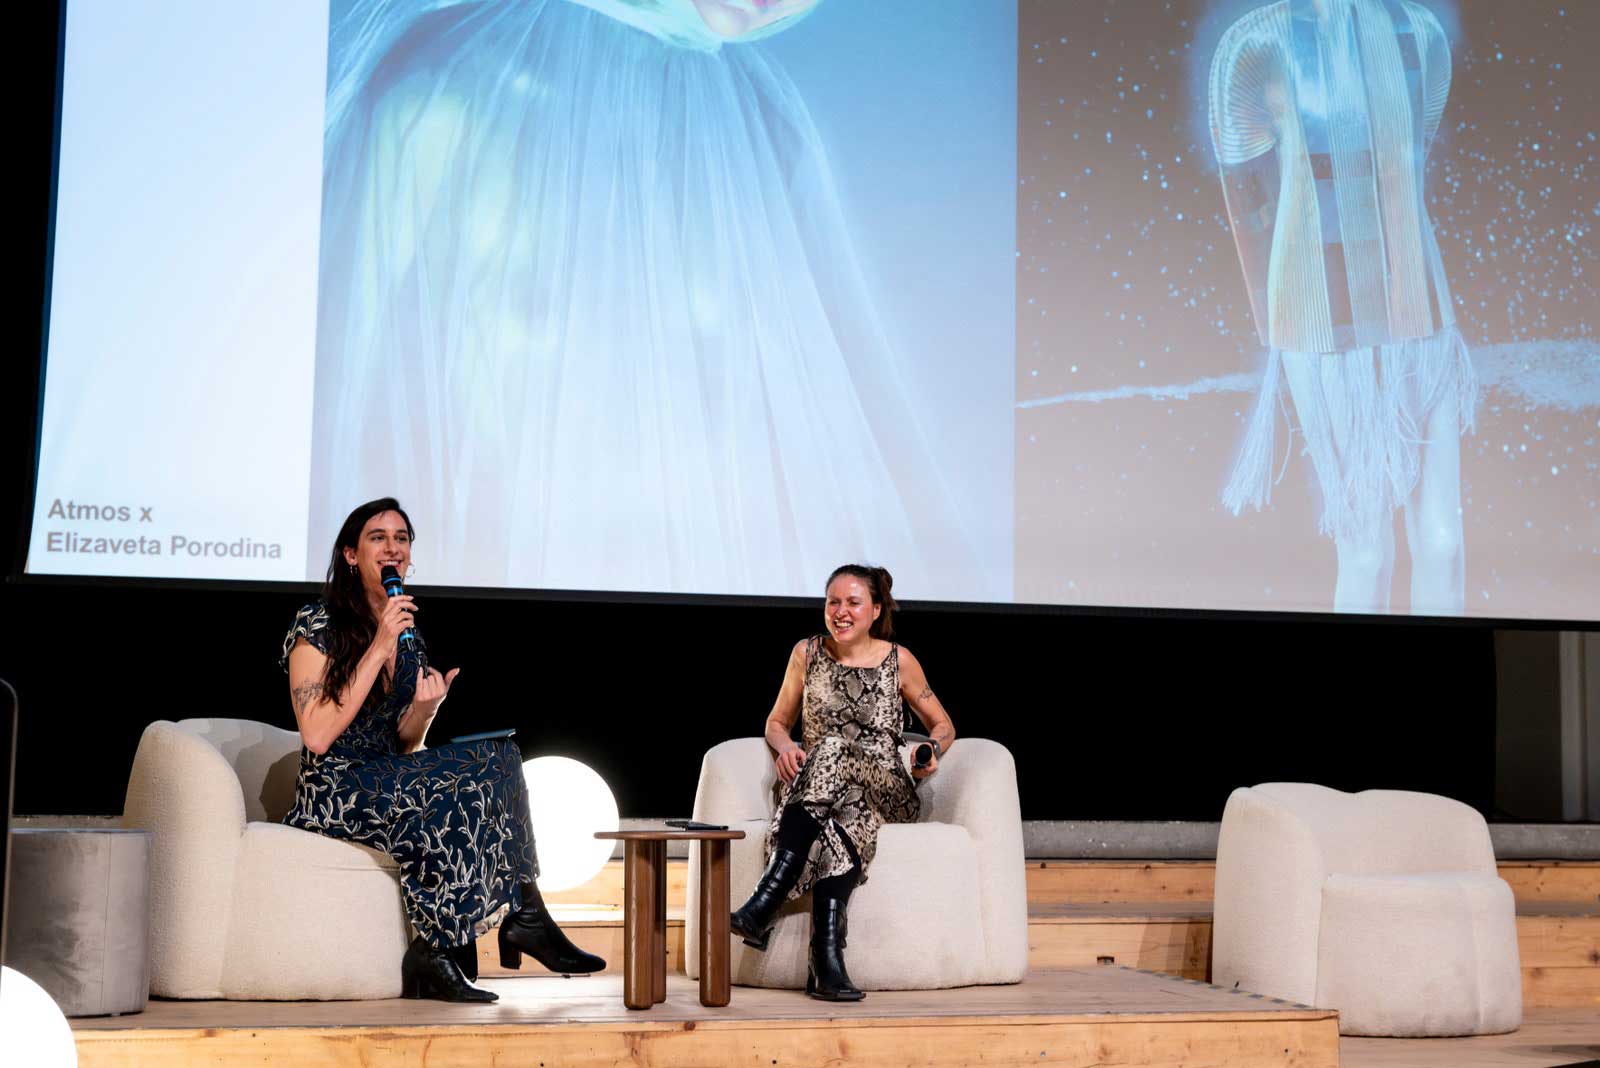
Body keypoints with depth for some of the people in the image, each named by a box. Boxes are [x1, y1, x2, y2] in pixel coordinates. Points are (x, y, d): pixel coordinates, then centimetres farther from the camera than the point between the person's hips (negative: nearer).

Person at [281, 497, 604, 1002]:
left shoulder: (408, 636, 15)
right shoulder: (317, 626, -5)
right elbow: (317, 737, -16)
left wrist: (425, 709, -7)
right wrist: (378, 651, -17)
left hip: (390, 784, 7)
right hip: (335, 793, -7)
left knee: (497, 754, -18)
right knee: (462, 789, -30)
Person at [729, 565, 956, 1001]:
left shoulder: (899, 661, 7)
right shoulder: (807, 653, 11)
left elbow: (943, 725, 17)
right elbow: (777, 722, 20)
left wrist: (934, 751, -7)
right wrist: (785, 747, -5)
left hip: (886, 791, -1)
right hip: (812, 783, 1)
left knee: (835, 751, -36)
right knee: (846, 812, -38)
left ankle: (765, 903, -49)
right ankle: (827, 953, -49)